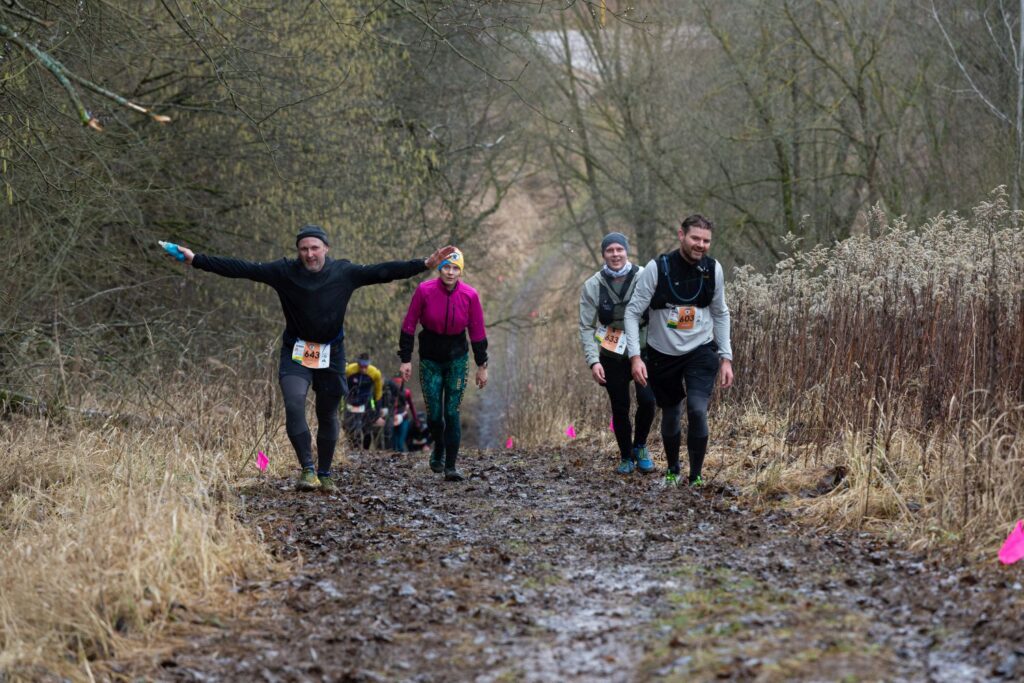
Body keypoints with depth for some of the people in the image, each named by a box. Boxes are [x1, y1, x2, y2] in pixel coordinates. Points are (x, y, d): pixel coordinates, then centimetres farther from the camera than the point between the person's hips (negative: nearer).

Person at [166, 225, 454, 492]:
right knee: (294, 406, -21)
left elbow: (383, 272, -8)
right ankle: (307, 470, -15)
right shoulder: (284, 272, -8)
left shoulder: (344, 272, -6)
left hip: (331, 354, 1)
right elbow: (239, 268, -9)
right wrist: (196, 260, -12)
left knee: (328, 415, 8)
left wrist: (426, 264, -15)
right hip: (296, 352, -1)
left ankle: (325, 474, 23)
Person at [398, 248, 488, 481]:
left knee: (452, 412, -6)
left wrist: (482, 365, 2)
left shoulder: (470, 295, -10)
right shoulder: (424, 291, -14)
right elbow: (409, 326, -5)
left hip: (457, 358, 0)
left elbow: (477, 331, -1)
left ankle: (451, 466, -2)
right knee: (434, 413, 2)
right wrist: (406, 359, -6)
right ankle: (438, 450, 33)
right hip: (430, 359, 0)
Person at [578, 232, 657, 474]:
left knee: (647, 400, -17)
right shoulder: (593, 286, -2)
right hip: (612, 355, 1)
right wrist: (593, 361, -11)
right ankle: (626, 457, 25)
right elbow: (586, 327, 0)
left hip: (643, 351, -1)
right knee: (620, 408, 4)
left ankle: (639, 446, 10)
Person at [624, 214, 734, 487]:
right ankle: (672, 471, 36)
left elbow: (720, 314, 7)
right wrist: (635, 356, -19)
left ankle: (696, 477, -5)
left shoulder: (713, 269, -6)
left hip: (701, 351, 1)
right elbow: (633, 312, -10)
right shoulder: (657, 268, -15)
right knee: (671, 415, 11)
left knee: (698, 410, -18)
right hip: (663, 353, 0)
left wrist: (726, 358, 2)